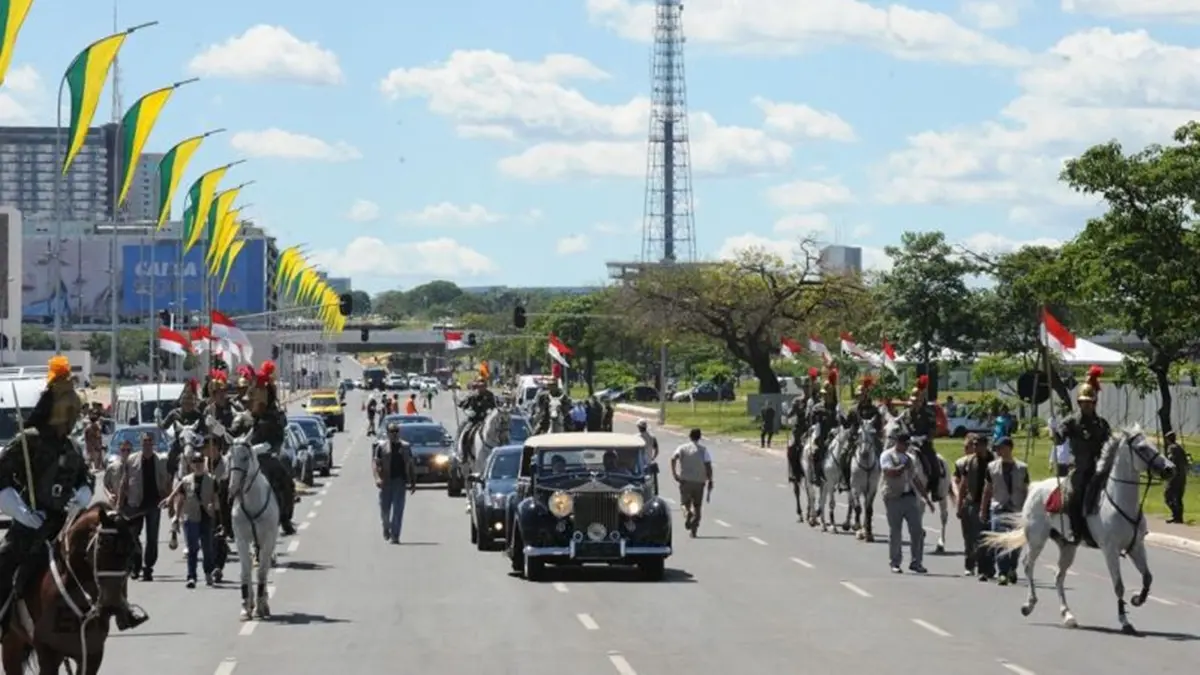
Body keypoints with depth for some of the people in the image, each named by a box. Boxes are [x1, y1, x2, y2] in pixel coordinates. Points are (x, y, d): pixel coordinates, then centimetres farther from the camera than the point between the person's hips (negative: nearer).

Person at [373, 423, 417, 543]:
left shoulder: (405, 447, 12)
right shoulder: (381, 446, 5)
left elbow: (411, 465, 14)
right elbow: (375, 463, 0)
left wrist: (413, 482, 9)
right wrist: (377, 478, -16)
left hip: (400, 480, 1)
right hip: (386, 481, -1)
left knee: (398, 509, -7)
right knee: (385, 508, 3)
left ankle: (395, 536, -7)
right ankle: (386, 528, 31)